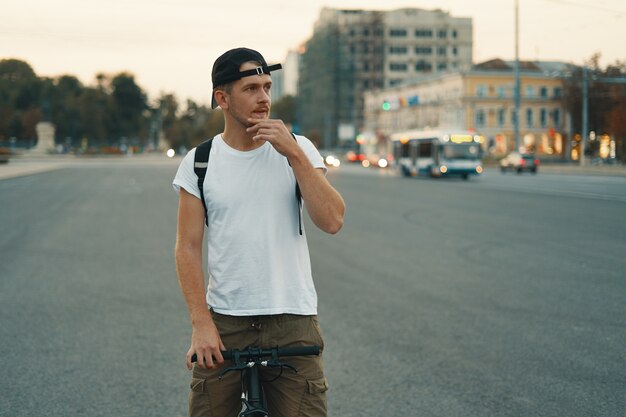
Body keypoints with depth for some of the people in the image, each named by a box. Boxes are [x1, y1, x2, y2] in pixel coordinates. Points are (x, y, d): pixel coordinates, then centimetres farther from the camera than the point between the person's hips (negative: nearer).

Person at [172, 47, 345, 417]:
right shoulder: (199, 163, 2)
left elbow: (332, 221, -11)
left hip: (294, 321, 0)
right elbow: (188, 247, 0)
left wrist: (292, 154, -16)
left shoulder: (298, 149, 2)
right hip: (225, 321, 0)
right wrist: (201, 323, -9)